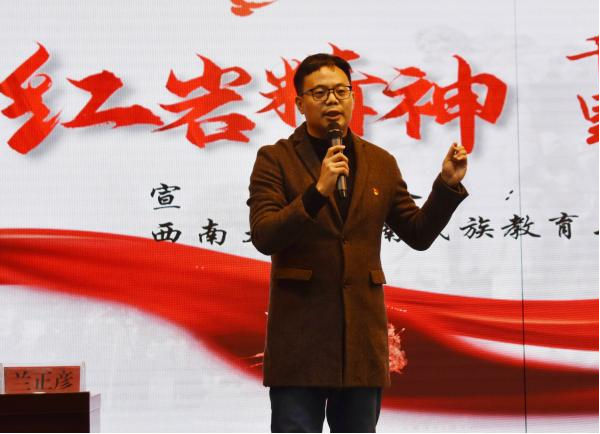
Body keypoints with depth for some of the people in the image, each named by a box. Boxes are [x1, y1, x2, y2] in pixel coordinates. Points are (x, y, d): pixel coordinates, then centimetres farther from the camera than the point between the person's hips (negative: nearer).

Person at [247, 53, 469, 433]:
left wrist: (447, 185, -4)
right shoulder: (275, 159, -1)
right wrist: (317, 191, -25)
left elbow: (419, 235, 11)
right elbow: (264, 237, -13)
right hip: (300, 341, -3)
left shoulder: (381, 163, 11)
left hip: (363, 341, 4)